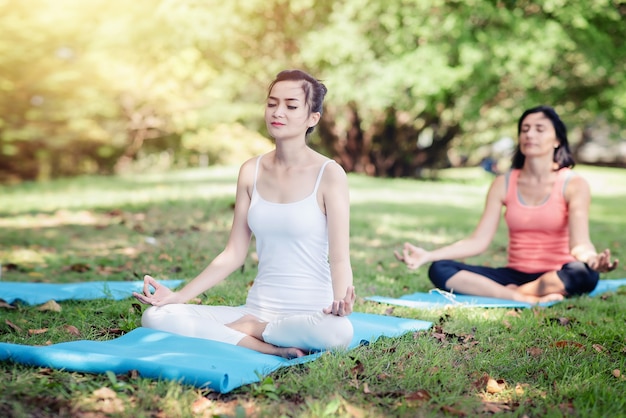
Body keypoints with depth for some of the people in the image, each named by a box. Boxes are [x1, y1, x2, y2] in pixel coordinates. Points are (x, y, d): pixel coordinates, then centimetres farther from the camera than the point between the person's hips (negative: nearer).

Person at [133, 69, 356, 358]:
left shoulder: (329, 174, -5)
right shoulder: (251, 172, 7)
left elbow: (339, 258, -10)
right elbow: (234, 254, 9)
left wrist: (340, 299, -32)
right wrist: (178, 296, 0)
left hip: (310, 314, -3)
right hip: (257, 309, 4)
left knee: (337, 331, -40)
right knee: (156, 317, -15)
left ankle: (245, 328, -13)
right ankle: (270, 349, -16)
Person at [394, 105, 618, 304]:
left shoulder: (573, 184, -5)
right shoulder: (504, 183, 3)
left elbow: (580, 244, -18)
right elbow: (478, 242, -3)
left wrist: (593, 259, -43)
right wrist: (427, 255, -15)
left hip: (556, 278, -3)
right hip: (515, 274, 3)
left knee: (582, 273, -39)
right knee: (439, 270, -19)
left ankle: (509, 292, -22)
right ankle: (526, 299, -29)